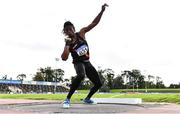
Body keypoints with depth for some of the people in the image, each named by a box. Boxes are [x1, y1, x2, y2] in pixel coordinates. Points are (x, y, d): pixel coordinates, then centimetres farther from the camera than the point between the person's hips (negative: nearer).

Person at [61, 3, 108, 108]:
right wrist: (67, 45, -30)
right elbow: (64, 58, -23)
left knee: (98, 84, 6)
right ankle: (67, 99, -31)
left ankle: (87, 99, 31)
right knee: (81, 75, -40)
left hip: (87, 62, 5)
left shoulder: (81, 33, -4)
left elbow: (94, 23, -6)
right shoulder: (68, 43, -11)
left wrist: (102, 11, -14)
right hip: (78, 63, -5)